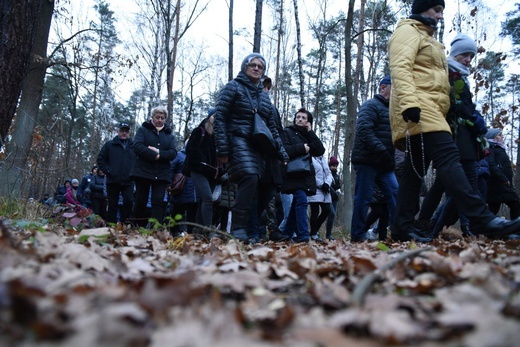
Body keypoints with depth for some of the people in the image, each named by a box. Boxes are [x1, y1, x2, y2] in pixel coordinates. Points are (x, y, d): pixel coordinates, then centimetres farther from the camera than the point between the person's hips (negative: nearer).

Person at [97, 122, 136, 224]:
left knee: (129, 201, -12)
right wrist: (108, 171, -4)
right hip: (113, 181, 0)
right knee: (113, 205, 5)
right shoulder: (109, 144, 5)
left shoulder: (133, 146, 8)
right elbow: (100, 159, 6)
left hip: (128, 181, 0)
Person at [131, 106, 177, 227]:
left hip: (161, 174, 2)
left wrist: (159, 152, -16)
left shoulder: (169, 134, 14)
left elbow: (173, 152, 0)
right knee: (140, 201, 3)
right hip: (143, 171, -2)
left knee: (158, 201, -7)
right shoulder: (143, 129, 7)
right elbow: (137, 146, -10)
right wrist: (154, 156, -17)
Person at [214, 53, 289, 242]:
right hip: (238, 141, -6)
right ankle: (238, 227, -26)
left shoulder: (264, 95, 23)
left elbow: (271, 127, 24)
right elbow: (219, 118, -4)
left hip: (258, 147, 6)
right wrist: (222, 149, -13)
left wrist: (281, 153, 17)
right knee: (249, 178, -27)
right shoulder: (233, 87, 5)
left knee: (252, 183, -2)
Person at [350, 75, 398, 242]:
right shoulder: (371, 106, -5)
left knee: (395, 194, 2)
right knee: (363, 198, -5)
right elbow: (364, 131, -20)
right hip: (367, 161, -9)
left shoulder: (390, 109, 23)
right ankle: (358, 235, 3)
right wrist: (382, 151, -25)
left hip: (384, 164, 9)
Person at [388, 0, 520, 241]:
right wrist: (409, 102, -30)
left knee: (415, 171, 4)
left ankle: (402, 229, 4)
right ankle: (482, 219, -27)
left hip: (428, 111, 11)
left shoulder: (426, 39, 34)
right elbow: (400, 68, -15)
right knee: (448, 157, -21)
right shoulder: (408, 31, 3)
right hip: (418, 108, -11)